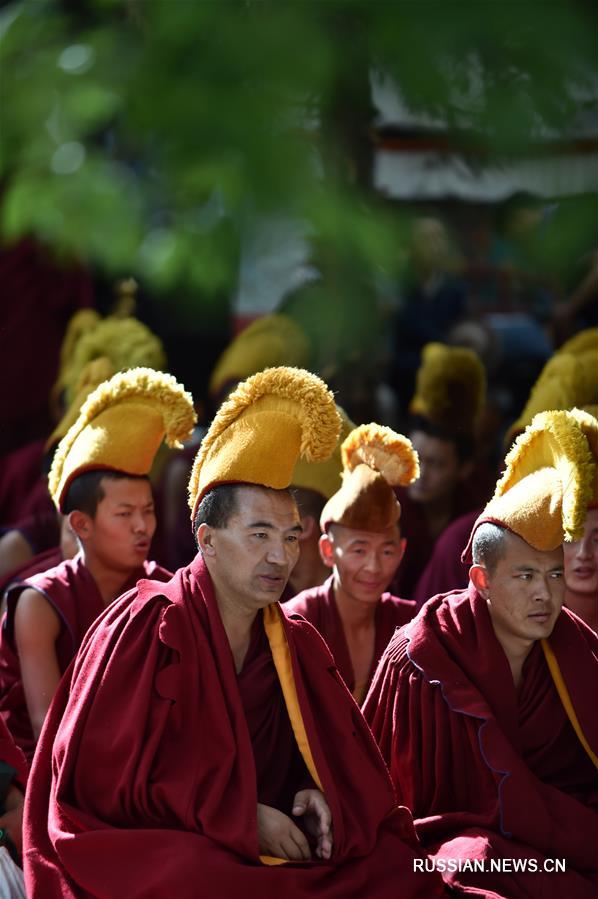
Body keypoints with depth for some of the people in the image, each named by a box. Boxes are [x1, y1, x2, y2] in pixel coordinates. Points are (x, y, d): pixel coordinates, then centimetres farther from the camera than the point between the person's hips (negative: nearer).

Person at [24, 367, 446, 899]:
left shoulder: (297, 645, 11)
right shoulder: (147, 626, -5)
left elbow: (339, 764, 15)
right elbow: (104, 778, -10)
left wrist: (318, 799, -10)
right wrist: (241, 817, -14)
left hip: (274, 850, 5)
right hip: (144, 847, -5)